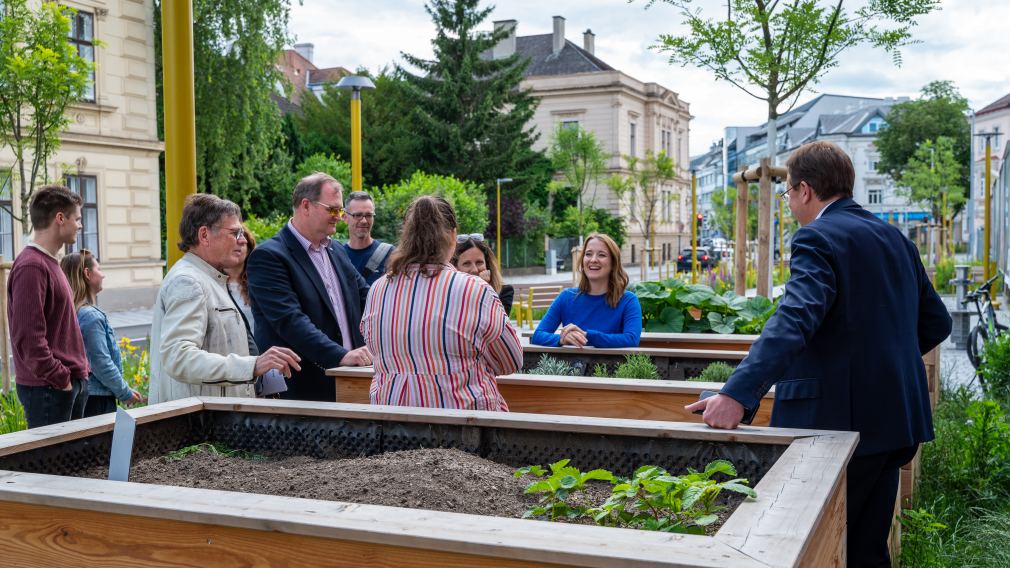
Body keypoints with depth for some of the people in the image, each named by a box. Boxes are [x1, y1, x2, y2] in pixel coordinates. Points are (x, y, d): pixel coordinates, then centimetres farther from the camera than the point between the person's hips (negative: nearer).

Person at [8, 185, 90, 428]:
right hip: (47, 388, -10)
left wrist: (78, 369, 14)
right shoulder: (31, 267, -17)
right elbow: (28, 337, -23)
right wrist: (60, 379, -18)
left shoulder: (49, 263, 15)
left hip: (71, 382, 10)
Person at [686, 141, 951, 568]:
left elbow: (794, 321, -28)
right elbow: (936, 322, 18)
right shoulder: (894, 237, 13)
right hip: (895, 419, 9)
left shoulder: (818, 238, -13)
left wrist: (738, 394, -37)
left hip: (837, 420, -9)